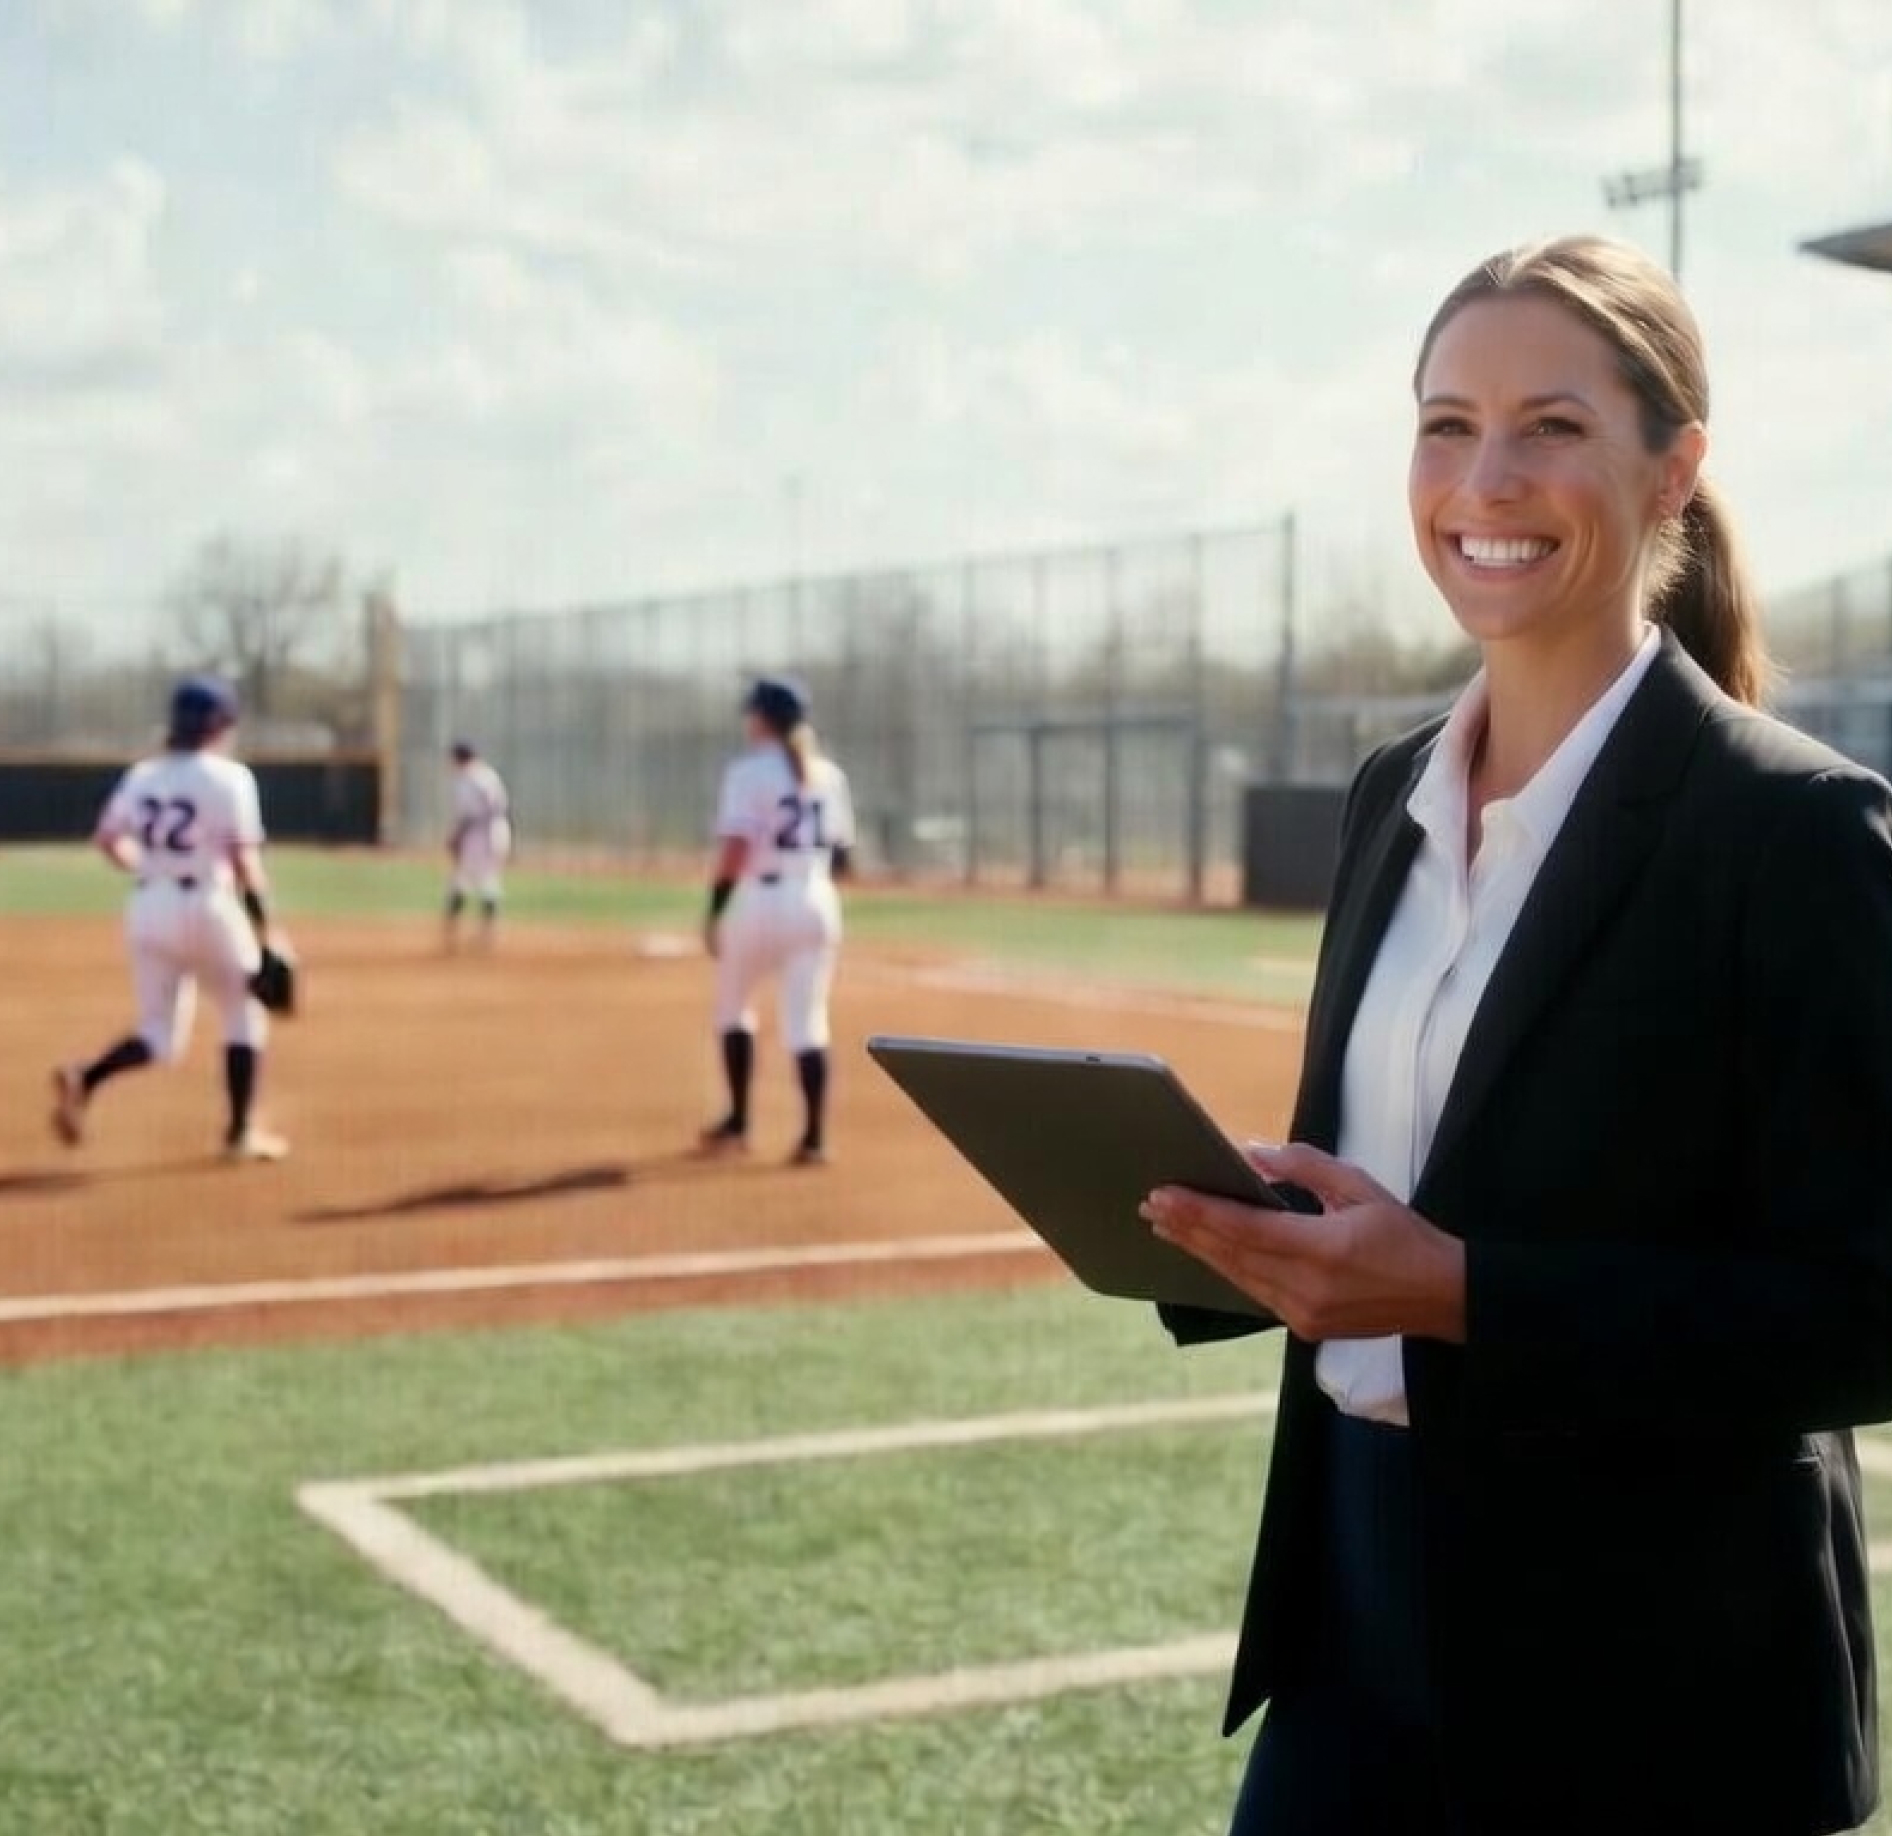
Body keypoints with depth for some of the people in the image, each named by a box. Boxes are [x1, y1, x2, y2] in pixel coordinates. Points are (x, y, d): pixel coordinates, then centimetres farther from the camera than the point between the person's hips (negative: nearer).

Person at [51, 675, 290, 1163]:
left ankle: (84, 1079, -13)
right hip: (206, 906, -5)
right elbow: (243, 859, -15)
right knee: (245, 1018, 14)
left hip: (146, 910, 5)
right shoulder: (229, 776, -9)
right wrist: (263, 926, -13)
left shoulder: (143, 774, 8)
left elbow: (107, 839, 13)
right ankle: (240, 1134, 13)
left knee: (160, 1035, 13)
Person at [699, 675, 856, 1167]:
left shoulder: (748, 769, -6)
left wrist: (715, 910, -10)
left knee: (733, 1005, 17)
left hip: (760, 899, -4)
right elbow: (841, 856, 12)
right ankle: (814, 1136, -3)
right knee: (807, 1020, 5)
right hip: (817, 900, 4)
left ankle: (738, 1123, 17)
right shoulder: (828, 774, 11)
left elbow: (734, 848, -14)